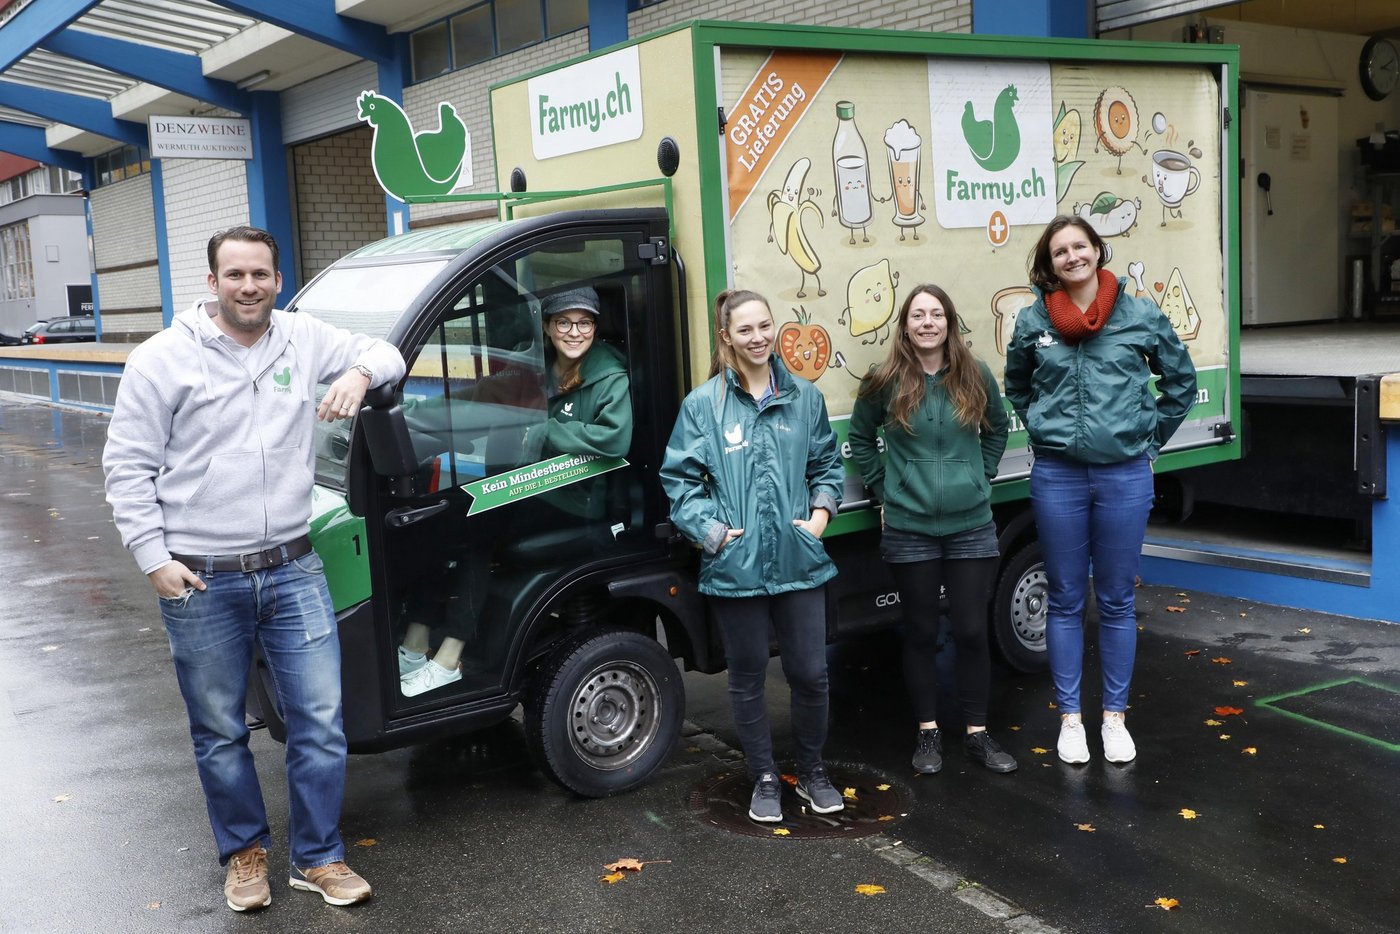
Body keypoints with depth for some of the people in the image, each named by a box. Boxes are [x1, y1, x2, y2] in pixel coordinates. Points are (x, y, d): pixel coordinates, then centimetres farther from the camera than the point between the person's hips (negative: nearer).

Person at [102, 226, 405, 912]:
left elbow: (384, 356, 17)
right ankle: (245, 851, 32)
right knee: (220, 732, 11)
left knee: (320, 721, 4)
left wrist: (359, 375, -7)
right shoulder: (162, 359, -5)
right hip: (200, 582, -2)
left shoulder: (304, 340, 4)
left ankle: (318, 857, 21)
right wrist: (153, 558, -8)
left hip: (293, 571, 2)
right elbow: (127, 467, -2)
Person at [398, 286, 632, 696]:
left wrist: (541, 435, -19)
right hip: (530, 490, 7)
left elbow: (615, 438, -23)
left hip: (575, 501, -7)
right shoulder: (540, 370, 13)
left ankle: (448, 660, -23)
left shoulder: (610, 379, -8)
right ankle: (413, 648, -15)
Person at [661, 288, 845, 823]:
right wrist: (710, 529, -11)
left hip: (799, 562, 2)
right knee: (748, 678, 10)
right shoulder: (703, 404, -2)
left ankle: (812, 772, 30)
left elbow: (827, 464, 17)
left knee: (810, 673, 7)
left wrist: (822, 509, 1)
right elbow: (679, 478, 0)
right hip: (734, 567, -2)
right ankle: (764, 779, 28)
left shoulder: (804, 398, 7)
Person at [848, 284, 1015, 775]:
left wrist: (980, 478, 9)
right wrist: (883, 489, 5)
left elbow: (996, 429, 17)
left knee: (972, 631, 6)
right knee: (921, 632, 9)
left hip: (971, 526, 1)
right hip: (909, 531, -1)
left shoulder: (976, 376, 1)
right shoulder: (886, 382, -4)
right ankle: (928, 731, 22)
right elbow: (860, 438, 10)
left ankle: (977, 733, 20)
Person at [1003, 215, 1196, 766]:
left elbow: (1181, 382, 12)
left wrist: (1150, 436, 8)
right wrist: (1045, 430, 10)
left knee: (1117, 601, 9)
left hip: (1125, 474, 0)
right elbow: (1018, 387, 18)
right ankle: (1070, 717, 19)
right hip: (1057, 476, 0)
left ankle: (1115, 716, 22)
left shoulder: (1142, 316, -1)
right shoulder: (1032, 322, 0)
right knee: (1066, 600, 8)